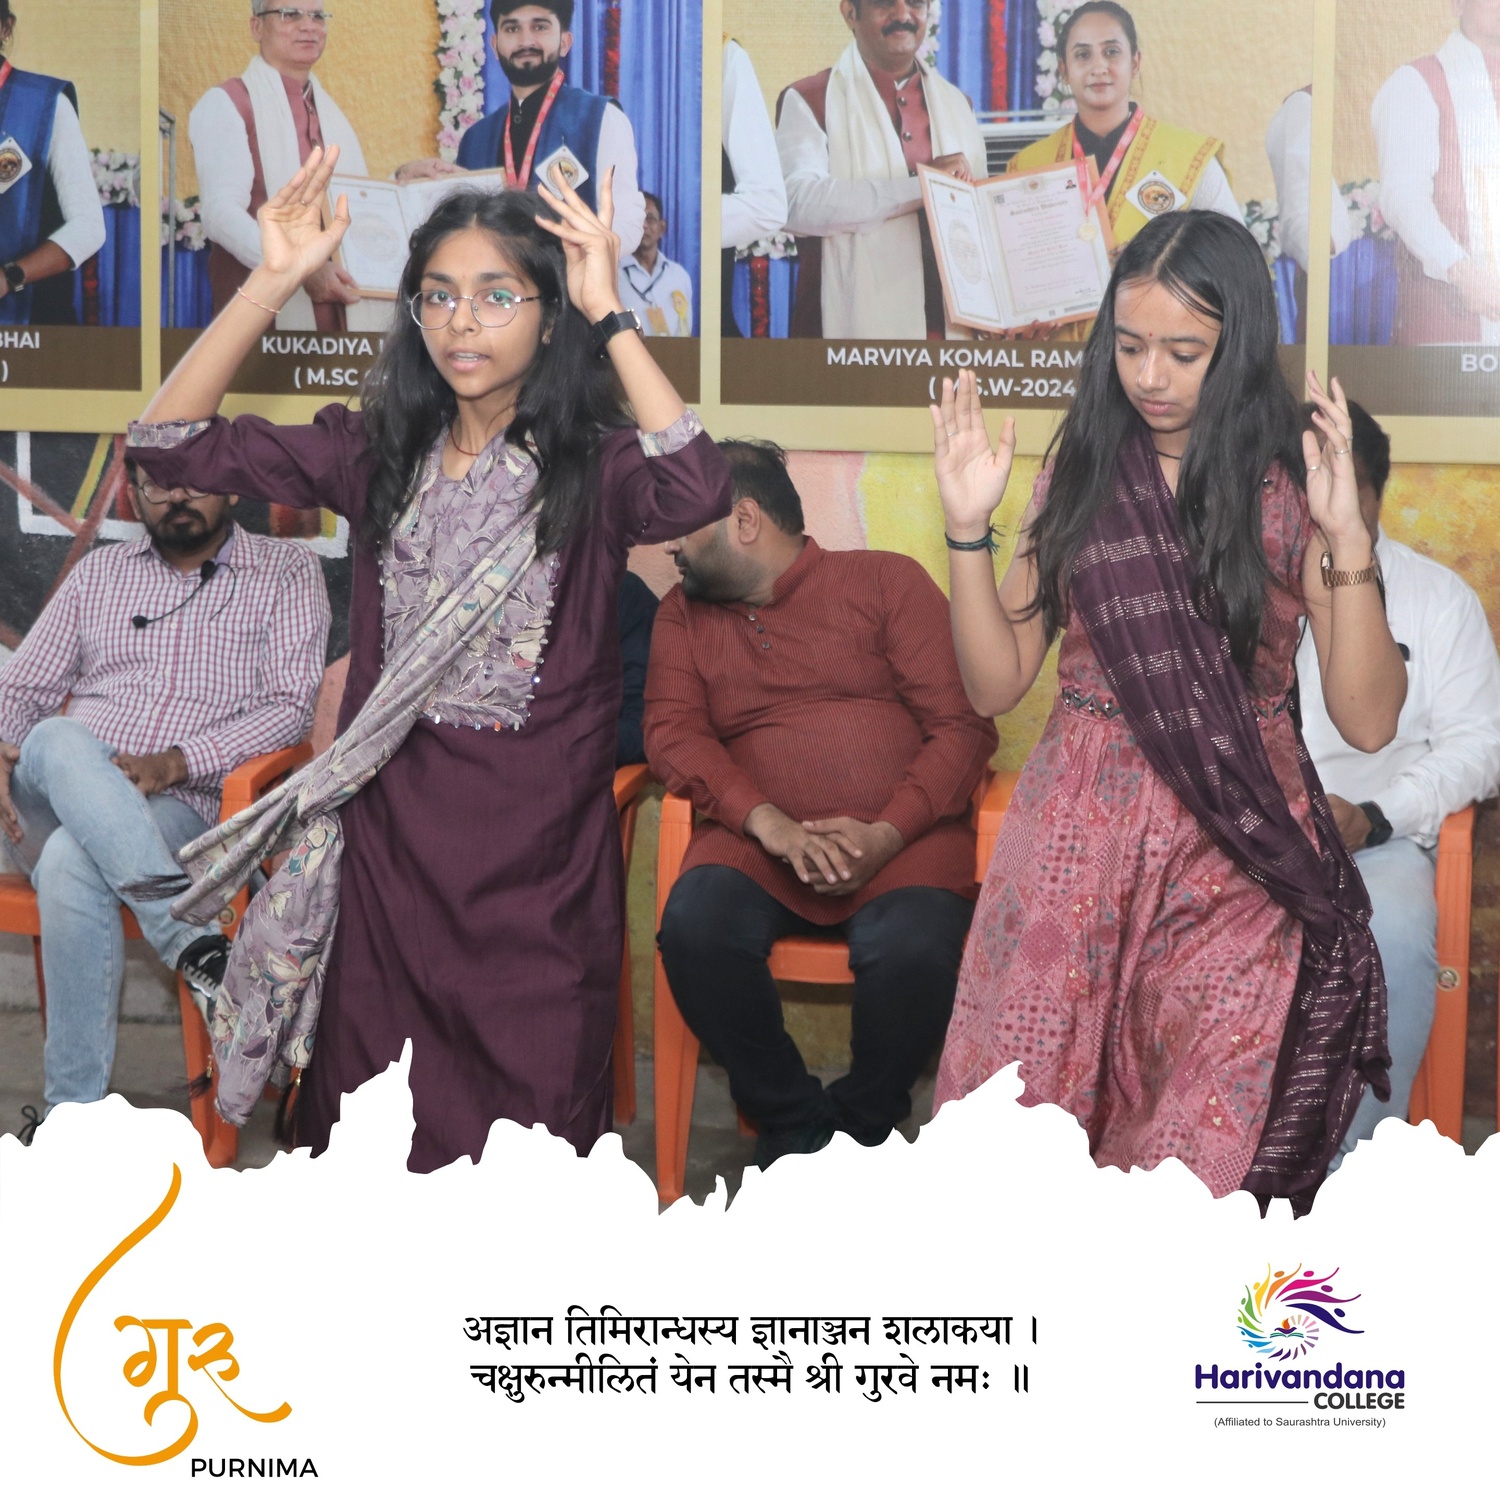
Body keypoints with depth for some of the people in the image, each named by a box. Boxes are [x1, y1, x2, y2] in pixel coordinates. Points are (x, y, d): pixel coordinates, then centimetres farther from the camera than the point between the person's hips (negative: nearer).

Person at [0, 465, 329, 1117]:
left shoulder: (286, 571, 11)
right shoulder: (101, 571, 23)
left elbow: (293, 705, -2)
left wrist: (176, 762, -16)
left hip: (181, 810, -3)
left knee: (72, 861, -37)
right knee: (57, 742, -35)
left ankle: (74, 1109, -34)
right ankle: (192, 943, -42)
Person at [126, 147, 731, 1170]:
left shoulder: (592, 465, -5)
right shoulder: (379, 455, 7)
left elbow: (698, 492, -28)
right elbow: (173, 441, 2)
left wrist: (610, 315, -23)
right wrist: (273, 282, -7)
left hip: (538, 852, -3)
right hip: (391, 836, 4)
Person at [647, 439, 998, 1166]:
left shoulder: (887, 581, 9)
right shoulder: (684, 614, 19)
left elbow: (963, 724, 1)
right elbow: (673, 732, 3)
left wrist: (887, 834, -14)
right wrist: (769, 824, -15)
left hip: (902, 839, -2)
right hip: (757, 841, 2)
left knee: (914, 949, -33)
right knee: (695, 925, -30)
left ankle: (862, 1125, -3)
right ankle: (793, 1121, -7)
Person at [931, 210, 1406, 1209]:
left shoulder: (1291, 490, -1)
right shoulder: (1082, 476, 7)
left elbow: (1368, 721, -8)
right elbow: (996, 685, 6)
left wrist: (1347, 544, -19)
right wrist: (969, 528, -5)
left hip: (1235, 863, -2)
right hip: (1077, 837, 3)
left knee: (1205, 1156, -4)